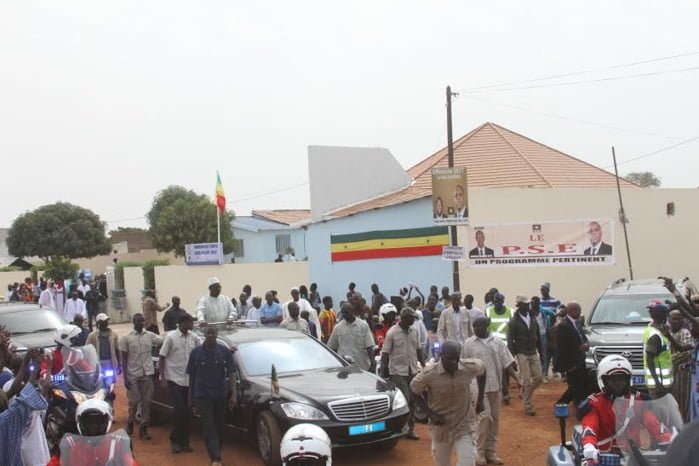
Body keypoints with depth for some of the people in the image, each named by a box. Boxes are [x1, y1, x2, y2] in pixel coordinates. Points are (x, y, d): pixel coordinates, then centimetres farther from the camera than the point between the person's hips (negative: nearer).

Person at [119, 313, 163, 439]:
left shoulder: (150, 335, 3)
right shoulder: (126, 338, -4)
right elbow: (124, 359, -2)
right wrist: (125, 377, -7)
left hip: (147, 374, 2)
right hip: (133, 375, -2)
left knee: (147, 402, 3)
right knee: (134, 402, 4)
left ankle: (144, 428, 13)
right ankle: (130, 424, 26)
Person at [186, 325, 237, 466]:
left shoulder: (225, 352, 1)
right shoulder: (196, 352, 2)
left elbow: (231, 374, -2)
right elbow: (191, 376, 6)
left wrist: (234, 394, -10)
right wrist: (190, 397, 6)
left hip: (220, 395, 1)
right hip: (202, 395, -1)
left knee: (219, 426, 11)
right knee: (208, 427, -8)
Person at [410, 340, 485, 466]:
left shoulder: (470, 367, -15)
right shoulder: (429, 375, -20)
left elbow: (482, 369, 9)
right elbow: (414, 392, -4)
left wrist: (480, 399, 9)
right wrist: (430, 414, -13)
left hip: (464, 427, 0)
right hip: (441, 427, 0)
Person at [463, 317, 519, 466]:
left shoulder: (498, 342, 3)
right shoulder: (469, 343, -2)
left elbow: (507, 363, 3)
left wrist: (517, 379, -7)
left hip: (495, 386, 3)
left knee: (495, 418, 8)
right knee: (484, 417, -10)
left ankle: (491, 452, 19)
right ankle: (480, 452, 3)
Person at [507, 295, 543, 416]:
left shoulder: (533, 319, 8)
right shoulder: (514, 322, -9)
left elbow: (538, 337, 13)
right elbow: (510, 341, -10)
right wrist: (512, 357, -16)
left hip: (533, 353, 6)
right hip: (522, 354, -5)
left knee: (538, 378, 4)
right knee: (527, 381, -4)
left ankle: (525, 395, 27)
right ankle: (528, 406, 6)